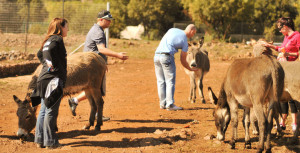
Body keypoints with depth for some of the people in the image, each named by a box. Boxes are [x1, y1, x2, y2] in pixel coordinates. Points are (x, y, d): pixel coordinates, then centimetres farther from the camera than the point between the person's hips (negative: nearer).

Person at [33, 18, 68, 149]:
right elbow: (48, 49, -27)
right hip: (54, 78, -9)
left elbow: (41, 54, 26)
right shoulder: (57, 39, -10)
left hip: (44, 79, 9)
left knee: (44, 110, 12)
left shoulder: (49, 39, 17)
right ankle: (50, 141, 0)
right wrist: (51, 64, -20)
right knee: (51, 111, -4)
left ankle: (40, 140, 17)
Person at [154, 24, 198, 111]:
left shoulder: (172, 30, 17)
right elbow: (183, 60, 10)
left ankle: (163, 104, 12)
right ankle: (170, 104, -7)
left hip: (157, 55, 6)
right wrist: (190, 69, 26)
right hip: (167, 56, -6)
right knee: (170, 81, -2)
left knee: (161, 81, 10)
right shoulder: (185, 42, 5)